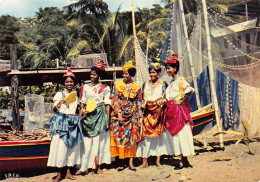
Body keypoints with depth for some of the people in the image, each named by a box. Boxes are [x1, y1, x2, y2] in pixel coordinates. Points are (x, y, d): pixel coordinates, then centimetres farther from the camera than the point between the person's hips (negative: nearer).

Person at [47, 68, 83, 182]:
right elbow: (54, 107, -4)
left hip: (73, 123, 4)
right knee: (61, 145, -9)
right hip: (61, 122, -4)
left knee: (72, 146, 3)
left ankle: (68, 171, 12)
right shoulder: (59, 94, 6)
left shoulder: (76, 95, 17)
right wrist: (60, 102, -23)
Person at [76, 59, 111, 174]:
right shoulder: (86, 87, 10)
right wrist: (82, 110, -8)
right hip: (88, 115, 1)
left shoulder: (105, 88, 3)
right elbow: (82, 101, 13)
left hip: (100, 115, -1)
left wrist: (107, 121, -2)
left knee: (99, 140, 3)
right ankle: (84, 167, 3)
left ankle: (97, 166, 14)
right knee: (87, 141, -1)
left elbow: (107, 104, 2)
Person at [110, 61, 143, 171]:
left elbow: (139, 103, 9)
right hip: (119, 114, 0)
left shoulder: (137, 86, 7)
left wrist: (139, 117, 3)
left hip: (132, 115, 1)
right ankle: (122, 163, 5)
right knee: (119, 137, -4)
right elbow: (114, 100, 0)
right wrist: (119, 114, -10)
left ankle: (131, 162, 3)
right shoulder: (117, 85, 4)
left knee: (133, 137, -2)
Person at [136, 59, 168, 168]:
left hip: (159, 112, -2)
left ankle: (158, 160, 10)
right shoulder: (146, 84, 14)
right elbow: (142, 98, 14)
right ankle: (145, 162, 3)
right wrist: (143, 104, -5)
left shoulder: (163, 84, 7)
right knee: (145, 135, -3)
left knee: (159, 134, 0)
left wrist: (161, 103, -14)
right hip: (148, 112, 2)